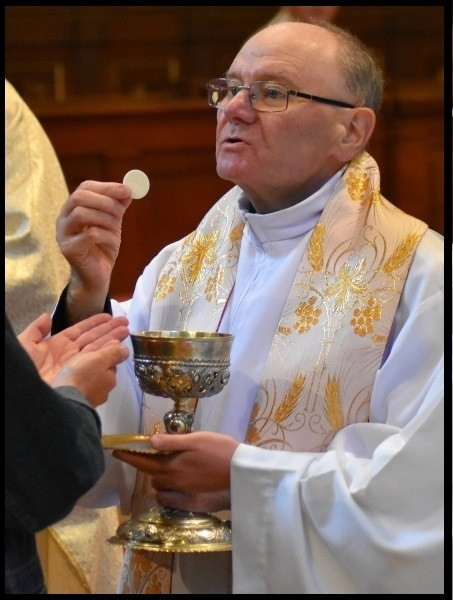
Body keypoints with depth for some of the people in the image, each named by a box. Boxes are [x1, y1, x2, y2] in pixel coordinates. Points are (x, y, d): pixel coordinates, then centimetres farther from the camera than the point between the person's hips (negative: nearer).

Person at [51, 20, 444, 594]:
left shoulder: (418, 278, -14)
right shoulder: (181, 267, 1)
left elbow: (430, 486, -21)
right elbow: (100, 467, -5)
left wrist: (248, 477, -20)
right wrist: (88, 298, -18)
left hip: (317, 582, -4)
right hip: (166, 579, 4)